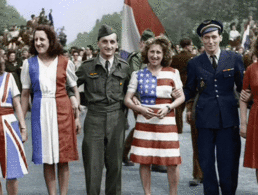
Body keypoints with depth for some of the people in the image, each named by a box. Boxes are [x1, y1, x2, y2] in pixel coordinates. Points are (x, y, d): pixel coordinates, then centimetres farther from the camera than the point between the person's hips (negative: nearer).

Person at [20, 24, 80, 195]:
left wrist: (77, 116, 0)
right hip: (40, 111, 1)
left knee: (63, 158, 2)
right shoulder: (29, 64, 6)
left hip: (62, 110, -1)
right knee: (46, 158, 4)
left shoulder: (65, 63, 3)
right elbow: (25, 94, 9)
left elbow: (75, 90, 6)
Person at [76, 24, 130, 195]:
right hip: (94, 118, -1)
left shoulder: (124, 67, 6)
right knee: (93, 163, -1)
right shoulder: (87, 67, 1)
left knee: (115, 162, 9)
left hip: (117, 119, 2)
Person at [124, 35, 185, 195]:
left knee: (172, 162, -2)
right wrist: (141, 109, -11)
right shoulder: (138, 74, 6)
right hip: (144, 121, 1)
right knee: (144, 161, 3)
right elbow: (127, 99, 7)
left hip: (166, 121, -1)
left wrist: (168, 107, -10)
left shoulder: (173, 73, 5)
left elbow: (181, 97, 7)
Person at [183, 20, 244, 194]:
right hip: (205, 119, 1)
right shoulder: (194, 64, 6)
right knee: (206, 162, 7)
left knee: (228, 162, 2)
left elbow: (242, 86, 8)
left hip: (228, 118, -1)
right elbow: (190, 91, 10)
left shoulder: (234, 59, 4)